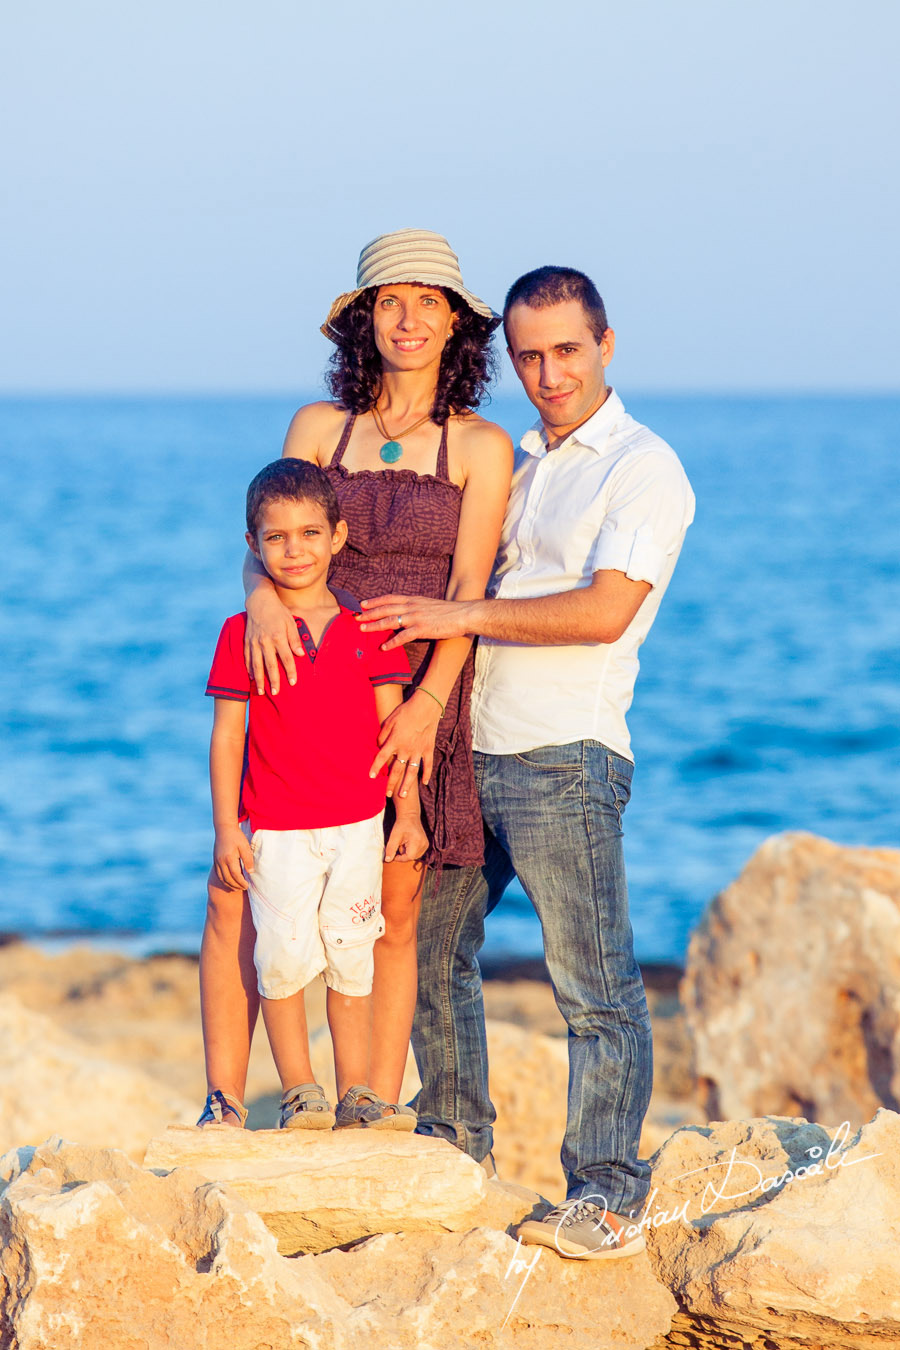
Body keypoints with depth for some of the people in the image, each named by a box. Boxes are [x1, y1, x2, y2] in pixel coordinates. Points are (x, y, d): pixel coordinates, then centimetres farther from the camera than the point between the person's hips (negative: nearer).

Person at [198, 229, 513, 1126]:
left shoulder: (480, 448, 3)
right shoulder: (317, 427, 9)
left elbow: (468, 589, -5)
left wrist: (428, 704, -19)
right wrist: (262, 595, -23)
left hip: (415, 707, -2)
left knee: (393, 911, 0)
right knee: (236, 895, -7)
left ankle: (377, 1118, 9)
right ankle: (223, 1108, 0)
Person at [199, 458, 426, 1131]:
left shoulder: (367, 628, 4)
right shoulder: (242, 634, -1)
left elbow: (393, 726, 8)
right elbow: (226, 737, 0)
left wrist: (408, 813, 5)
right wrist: (226, 831, -4)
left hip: (358, 823, 2)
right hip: (277, 829, -2)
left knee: (352, 956, 5)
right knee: (285, 956, -6)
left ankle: (356, 1092, 13)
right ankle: (299, 1093, 5)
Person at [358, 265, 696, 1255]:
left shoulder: (644, 469, -6)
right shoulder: (511, 463, 18)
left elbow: (604, 612, -18)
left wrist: (460, 616, -15)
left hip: (565, 757, -8)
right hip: (467, 749, 8)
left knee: (594, 987, -7)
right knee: (429, 949, 16)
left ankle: (605, 1199, -5)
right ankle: (455, 1142, 32)